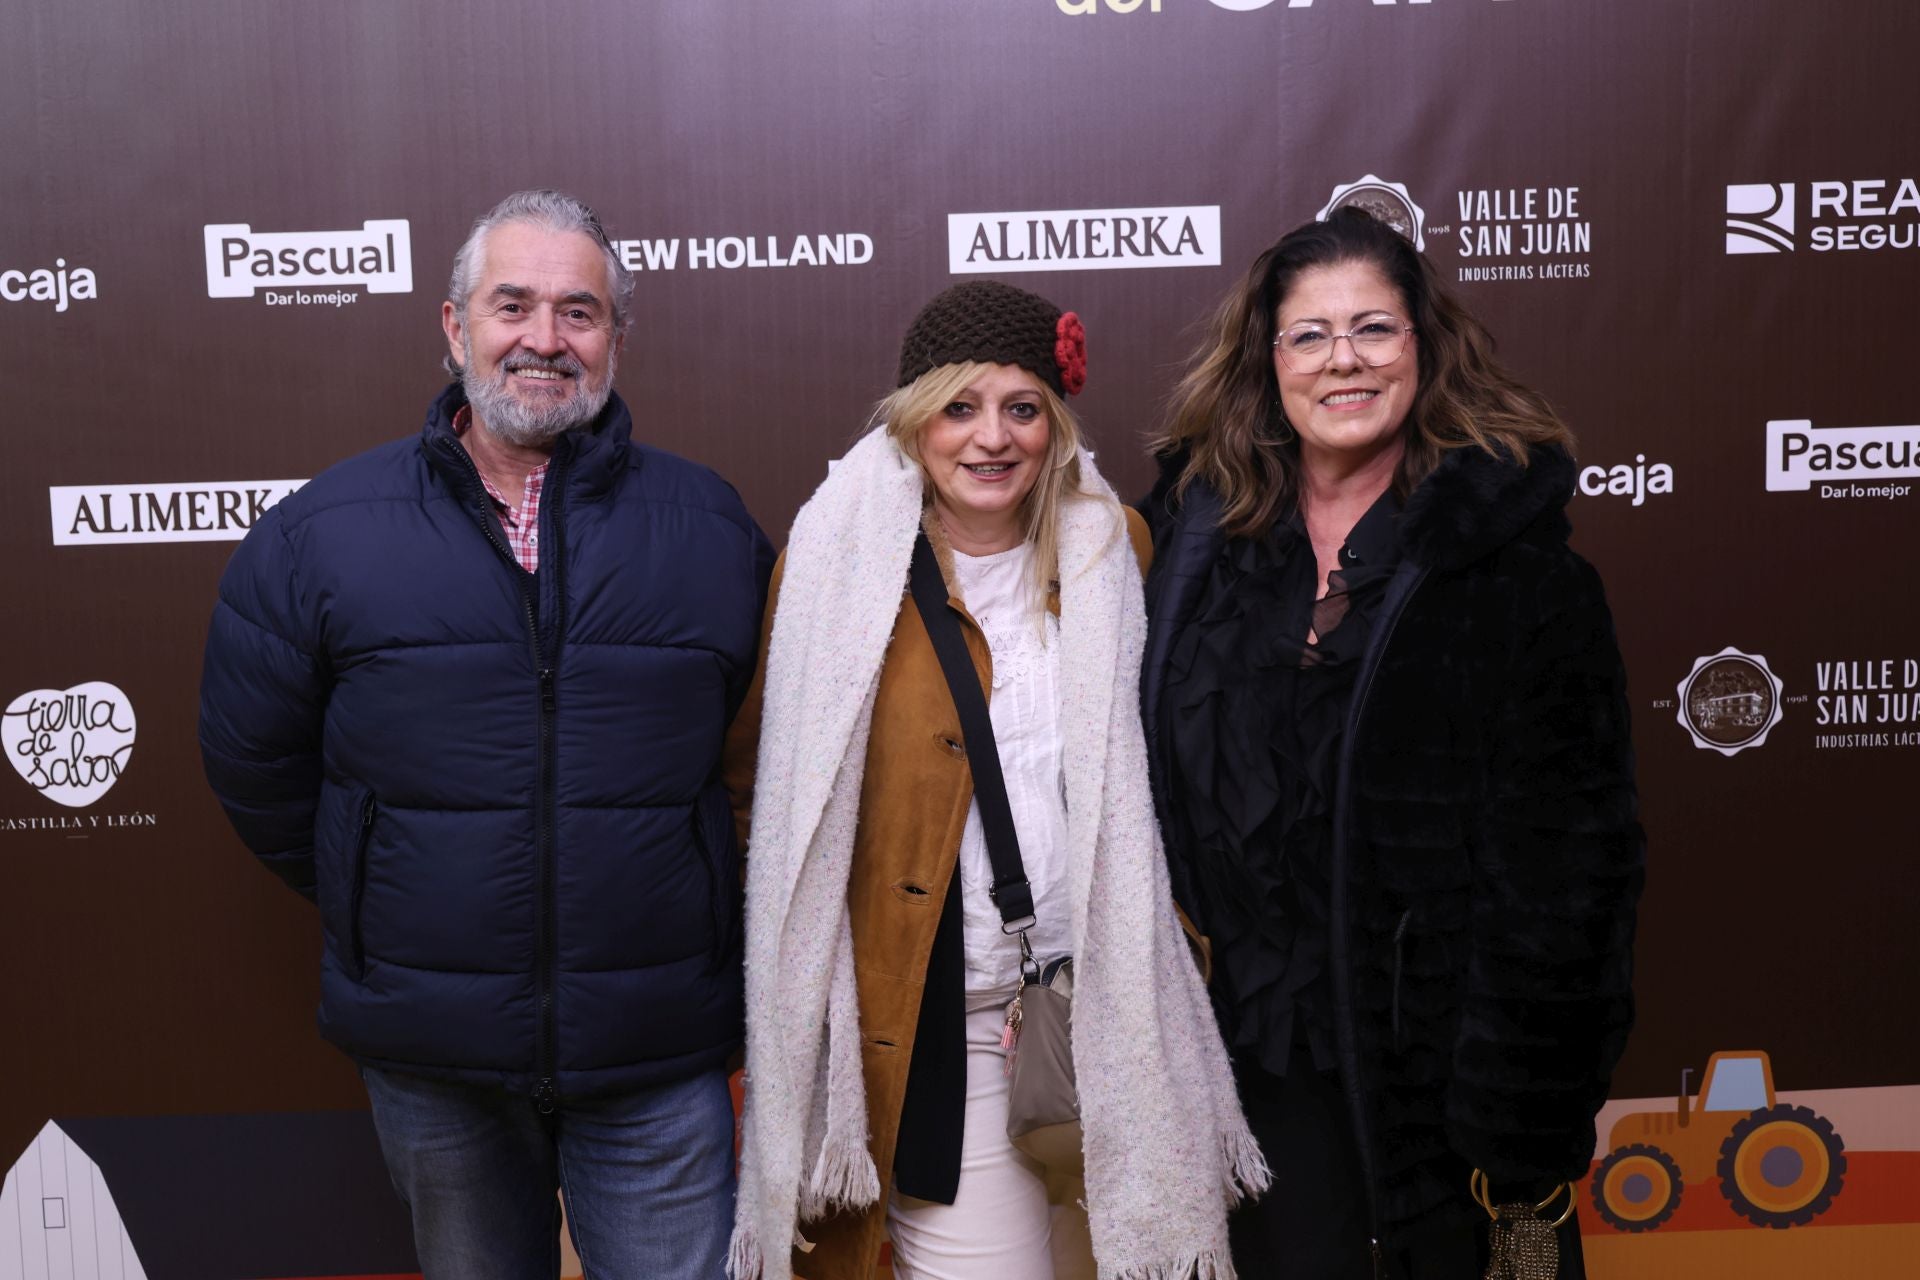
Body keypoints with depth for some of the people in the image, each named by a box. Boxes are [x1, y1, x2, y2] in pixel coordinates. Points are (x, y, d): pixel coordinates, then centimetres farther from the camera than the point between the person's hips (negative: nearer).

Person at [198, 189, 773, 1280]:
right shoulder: (319, 534, -1)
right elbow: (255, 761, 8)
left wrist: (684, 906, 4)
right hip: (429, 1053, 1)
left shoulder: (713, 528, 0)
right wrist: (379, 905, 8)